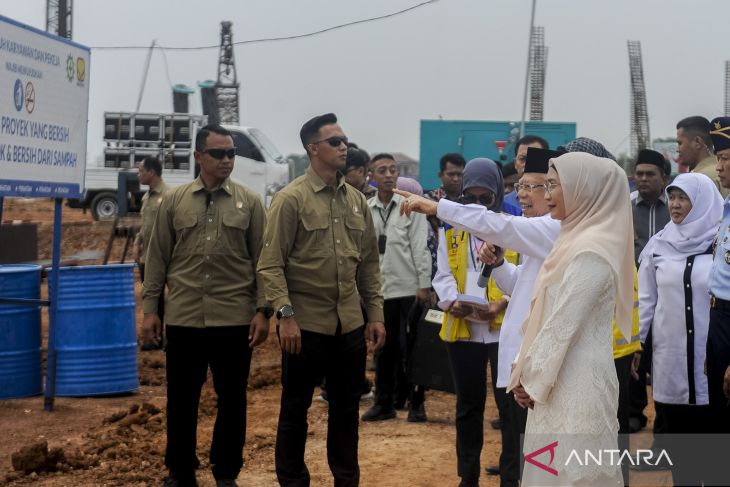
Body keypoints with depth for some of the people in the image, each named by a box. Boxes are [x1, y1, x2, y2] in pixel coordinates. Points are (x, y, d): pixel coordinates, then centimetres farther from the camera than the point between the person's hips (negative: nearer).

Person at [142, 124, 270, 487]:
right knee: (181, 399, 9)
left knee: (232, 399, 8)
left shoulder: (249, 202, 3)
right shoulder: (173, 201, 6)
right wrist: (150, 308, 3)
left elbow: (262, 260, 2)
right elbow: (157, 257, 7)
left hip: (235, 320, -1)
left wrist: (262, 310, -4)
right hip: (183, 319, 1)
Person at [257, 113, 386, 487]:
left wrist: (375, 314, 9)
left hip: (350, 324, 5)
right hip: (305, 324, -5)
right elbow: (270, 265, -11)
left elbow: (369, 262, 13)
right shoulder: (291, 199, -8)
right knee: (295, 409, 6)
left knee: (346, 407, 14)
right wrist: (285, 315, -18)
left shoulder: (357, 200, 8)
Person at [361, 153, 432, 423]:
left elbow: (420, 248, -5)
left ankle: (416, 403, 11)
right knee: (383, 349, 11)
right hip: (379, 289, 3)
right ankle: (383, 403, 20)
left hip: (408, 289, -3)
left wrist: (424, 285, -10)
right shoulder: (365, 209, 5)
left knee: (410, 347, 2)